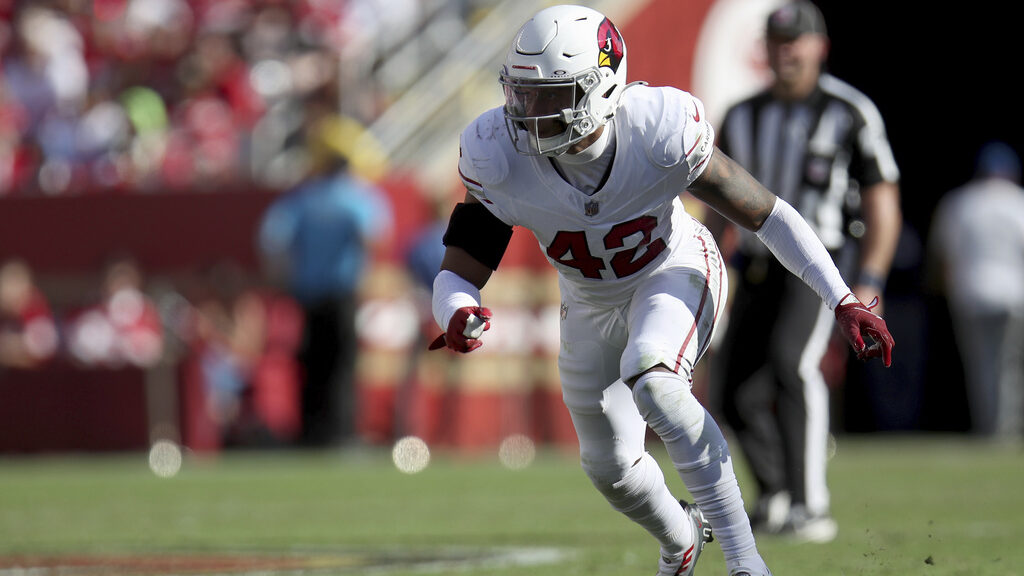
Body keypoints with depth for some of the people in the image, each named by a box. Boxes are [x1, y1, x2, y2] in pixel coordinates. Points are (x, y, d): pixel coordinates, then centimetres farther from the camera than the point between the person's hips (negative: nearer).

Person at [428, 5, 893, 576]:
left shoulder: (660, 132, -34)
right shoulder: (499, 158, -29)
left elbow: (766, 213, -21)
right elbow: (458, 276, -23)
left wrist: (845, 302, -24)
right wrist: (459, 316, -48)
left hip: (675, 273, -4)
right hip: (592, 304, 4)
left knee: (650, 378, -35)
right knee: (611, 465, 14)